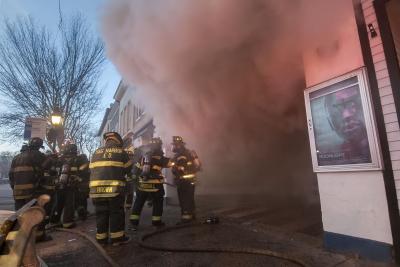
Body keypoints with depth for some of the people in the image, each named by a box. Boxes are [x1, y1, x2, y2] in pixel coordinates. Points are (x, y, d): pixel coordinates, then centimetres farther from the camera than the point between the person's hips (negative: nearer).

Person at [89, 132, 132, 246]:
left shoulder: (96, 152, 14)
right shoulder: (121, 152, 3)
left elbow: (92, 169, 16)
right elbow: (128, 169, 9)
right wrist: (127, 178, 28)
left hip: (96, 187, 4)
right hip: (114, 187, -4)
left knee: (101, 213, 13)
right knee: (116, 213, 6)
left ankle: (101, 238, 21)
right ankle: (117, 237, 11)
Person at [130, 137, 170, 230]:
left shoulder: (143, 156, 6)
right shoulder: (160, 158, -8)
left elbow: (135, 170, 9)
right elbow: (169, 163, 5)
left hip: (142, 185, 4)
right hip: (155, 185, -4)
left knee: (138, 203, 14)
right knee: (158, 203, 13)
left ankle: (134, 222, 14)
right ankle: (156, 221, 20)